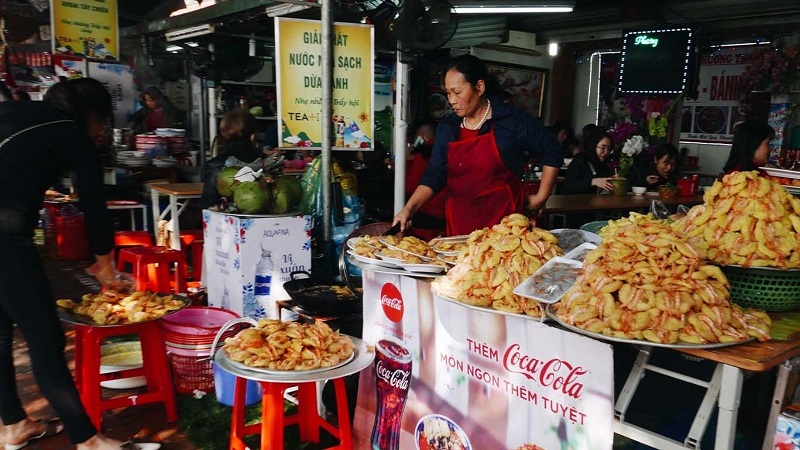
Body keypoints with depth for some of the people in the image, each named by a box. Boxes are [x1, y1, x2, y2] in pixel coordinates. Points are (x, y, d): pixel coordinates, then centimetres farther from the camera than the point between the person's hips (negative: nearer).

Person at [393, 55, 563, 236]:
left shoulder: (513, 120, -6)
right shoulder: (447, 127, 5)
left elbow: (552, 153, 1)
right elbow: (435, 175, 4)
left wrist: (541, 198, -1)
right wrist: (409, 209, -7)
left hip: (503, 219, -3)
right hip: (459, 220, 3)